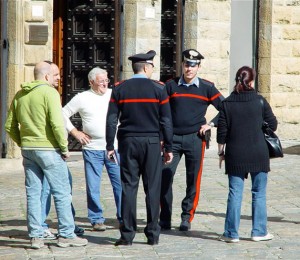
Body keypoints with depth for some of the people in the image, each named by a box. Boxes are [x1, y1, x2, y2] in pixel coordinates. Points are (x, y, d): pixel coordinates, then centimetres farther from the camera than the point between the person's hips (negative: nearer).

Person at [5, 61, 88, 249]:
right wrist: (64, 147, -10)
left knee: (33, 193, 9)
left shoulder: (20, 95, 10)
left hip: (28, 149, 7)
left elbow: (10, 126, 13)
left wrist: (23, 144, 18)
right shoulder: (49, 92, -11)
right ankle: (66, 235, 4)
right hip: (49, 149, -7)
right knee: (62, 192, 2)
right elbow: (57, 123, -19)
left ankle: (36, 236, 9)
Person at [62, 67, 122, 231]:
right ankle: (97, 219, 11)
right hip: (92, 149, -1)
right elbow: (64, 114, 8)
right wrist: (75, 133, 2)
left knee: (120, 184, 0)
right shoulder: (82, 98, 2)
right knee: (93, 187, 2)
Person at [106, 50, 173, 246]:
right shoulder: (158, 88, -2)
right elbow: (166, 121, -2)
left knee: (129, 188, 3)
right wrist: (168, 147, 4)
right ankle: (153, 235, 6)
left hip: (128, 142, 2)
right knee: (152, 189, 4)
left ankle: (127, 235, 1)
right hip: (151, 142, -2)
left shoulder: (120, 88, 3)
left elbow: (111, 119, 1)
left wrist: (110, 146, 6)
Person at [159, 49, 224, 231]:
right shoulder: (171, 86, 6)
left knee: (193, 181, 1)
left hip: (195, 139, -1)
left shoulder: (206, 88, 4)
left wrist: (211, 124, -1)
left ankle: (187, 218, 13)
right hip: (173, 139, 1)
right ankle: (165, 220, 1)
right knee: (164, 177, -8)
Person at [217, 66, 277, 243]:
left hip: (235, 155, 1)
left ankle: (232, 233, 5)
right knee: (259, 193, 8)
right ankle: (259, 232, 11)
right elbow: (273, 125, 3)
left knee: (235, 193, 4)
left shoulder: (227, 103, -1)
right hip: (258, 153, -1)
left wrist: (221, 152, 11)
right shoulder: (260, 101, -4)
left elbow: (222, 131, 0)